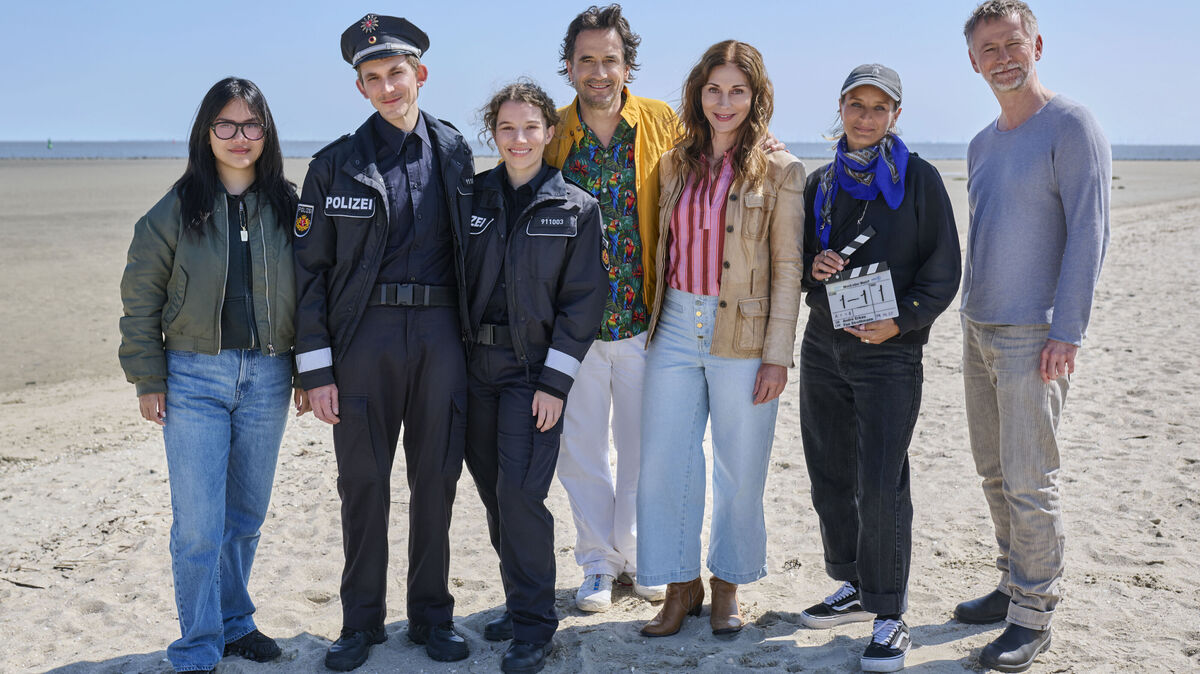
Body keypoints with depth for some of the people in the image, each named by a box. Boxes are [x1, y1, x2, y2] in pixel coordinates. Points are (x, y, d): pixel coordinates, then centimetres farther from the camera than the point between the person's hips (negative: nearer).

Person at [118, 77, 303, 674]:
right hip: (195, 377, -2)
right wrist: (148, 380, -3)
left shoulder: (287, 207, 4)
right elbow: (141, 299, 1)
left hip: (268, 378, 3)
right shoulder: (176, 210, -2)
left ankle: (234, 623, 31)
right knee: (199, 525, -3)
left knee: (246, 515, 13)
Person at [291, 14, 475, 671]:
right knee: (363, 482, 6)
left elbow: (471, 249, 11)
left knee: (436, 480, 8)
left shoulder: (454, 155, 8)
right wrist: (316, 369, -5)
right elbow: (310, 270, 1)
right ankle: (361, 620, 21)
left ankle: (431, 614, 23)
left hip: (440, 332, 1)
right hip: (364, 335, -1)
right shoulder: (336, 165, 2)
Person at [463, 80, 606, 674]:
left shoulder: (576, 208, -1)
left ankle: (533, 625, 3)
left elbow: (582, 302, -3)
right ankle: (521, 602, 26)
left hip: (534, 369, -4)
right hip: (474, 365, 4)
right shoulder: (472, 196, 7)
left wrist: (555, 381, -10)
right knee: (493, 492, 9)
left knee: (519, 492, -11)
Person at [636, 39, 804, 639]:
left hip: (742, 337, -3)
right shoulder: (675, 164, 10)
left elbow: (786, 269, -4)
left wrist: (777, 356, -8)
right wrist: (655, 323, 11)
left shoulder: (779, 171, -2)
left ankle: (727, 587, 26)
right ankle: (681, 588, 22)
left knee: (739, 472, 7)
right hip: (677, 330, 4)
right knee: (662, 466, 5)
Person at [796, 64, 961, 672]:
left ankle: (889, 615, 5)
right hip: (823, 347, 5)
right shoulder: (820, 183, 11)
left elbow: (943, 269, -3)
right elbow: (797, 258, 18)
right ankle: (855, 588, 28)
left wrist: (900, 320, -16)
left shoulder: (917, 178, -2)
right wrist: (813, 266, -5)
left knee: (880, 484, -8)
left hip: (889, 352, -5)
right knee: (830, 475, 10)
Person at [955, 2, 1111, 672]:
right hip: (979, 329, 8)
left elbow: (1089, 233, -14)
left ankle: (1034, 616, 7)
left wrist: (1067, 333, -18)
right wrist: (971, 319, 17)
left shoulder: (1071, 125, -8)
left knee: (1030, 482, -4)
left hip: (1033, 335, -8)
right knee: (995, 473, 14)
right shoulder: (982, 144, 15)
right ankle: (1015, 585, 28)